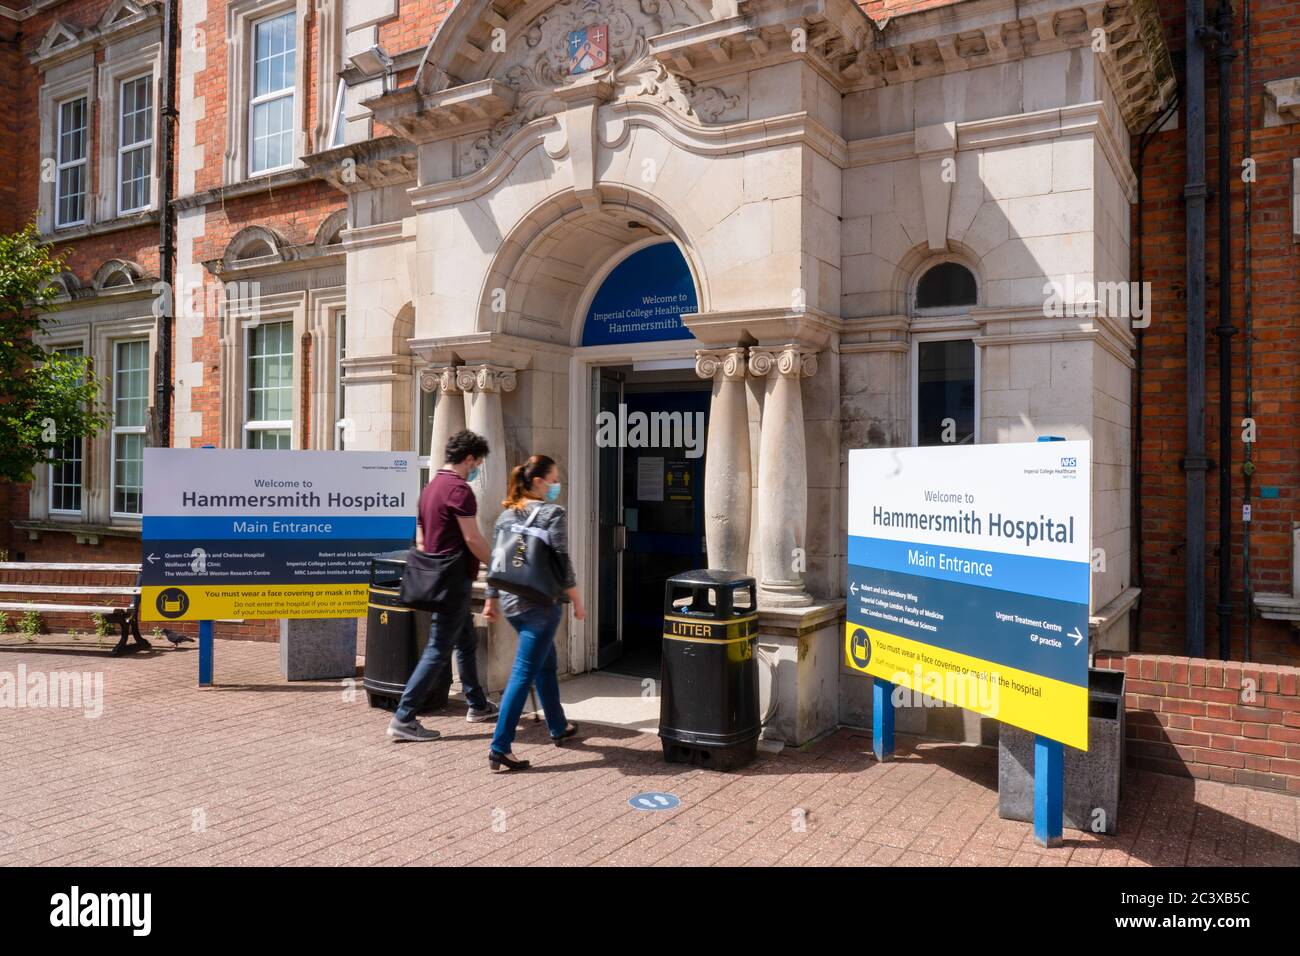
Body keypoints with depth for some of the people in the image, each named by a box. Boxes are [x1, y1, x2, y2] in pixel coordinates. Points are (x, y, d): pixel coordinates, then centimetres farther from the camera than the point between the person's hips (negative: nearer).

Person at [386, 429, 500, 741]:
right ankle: (403, 719, -4)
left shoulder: (430, 487, 14)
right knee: (438, 651, -6)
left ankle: (477, 705, 32)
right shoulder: (459, 489, -16)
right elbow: (473, 539, -18)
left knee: (467, 642, 20)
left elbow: (420, 540, 18)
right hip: (454, 579, -10)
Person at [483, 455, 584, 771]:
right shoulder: (552, 513, -11)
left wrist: (491, 599, 21)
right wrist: (577, 601, -6)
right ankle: (500, 747, -6)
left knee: (546, 664, 23)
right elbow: (561, 562, -14)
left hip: (511, 603, 8)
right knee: (523, 674, -6)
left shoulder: (506, 515, 9)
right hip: (541, 603, -8)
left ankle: (558, 727, 37)